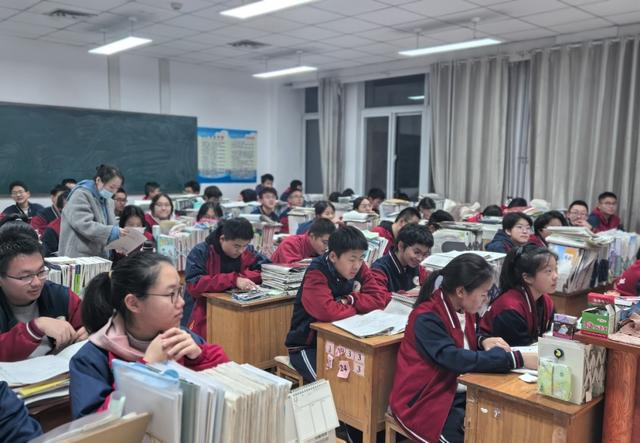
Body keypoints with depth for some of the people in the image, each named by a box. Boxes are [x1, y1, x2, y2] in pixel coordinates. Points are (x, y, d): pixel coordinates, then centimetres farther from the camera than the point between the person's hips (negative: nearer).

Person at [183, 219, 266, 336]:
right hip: (204, 318, -4)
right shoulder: (200, 252, -7)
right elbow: (194, 285, -19)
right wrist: (233, 280, -27)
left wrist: (241, 277, -14)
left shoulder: (248, 251, 6)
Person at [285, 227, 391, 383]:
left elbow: (382, 297, -9)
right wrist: (359, 305, -18)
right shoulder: (316, 274, -22)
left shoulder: (359, 268, -3)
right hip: (308, 345, -5)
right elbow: (328, 312, -36)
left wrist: (350, 300, -22)